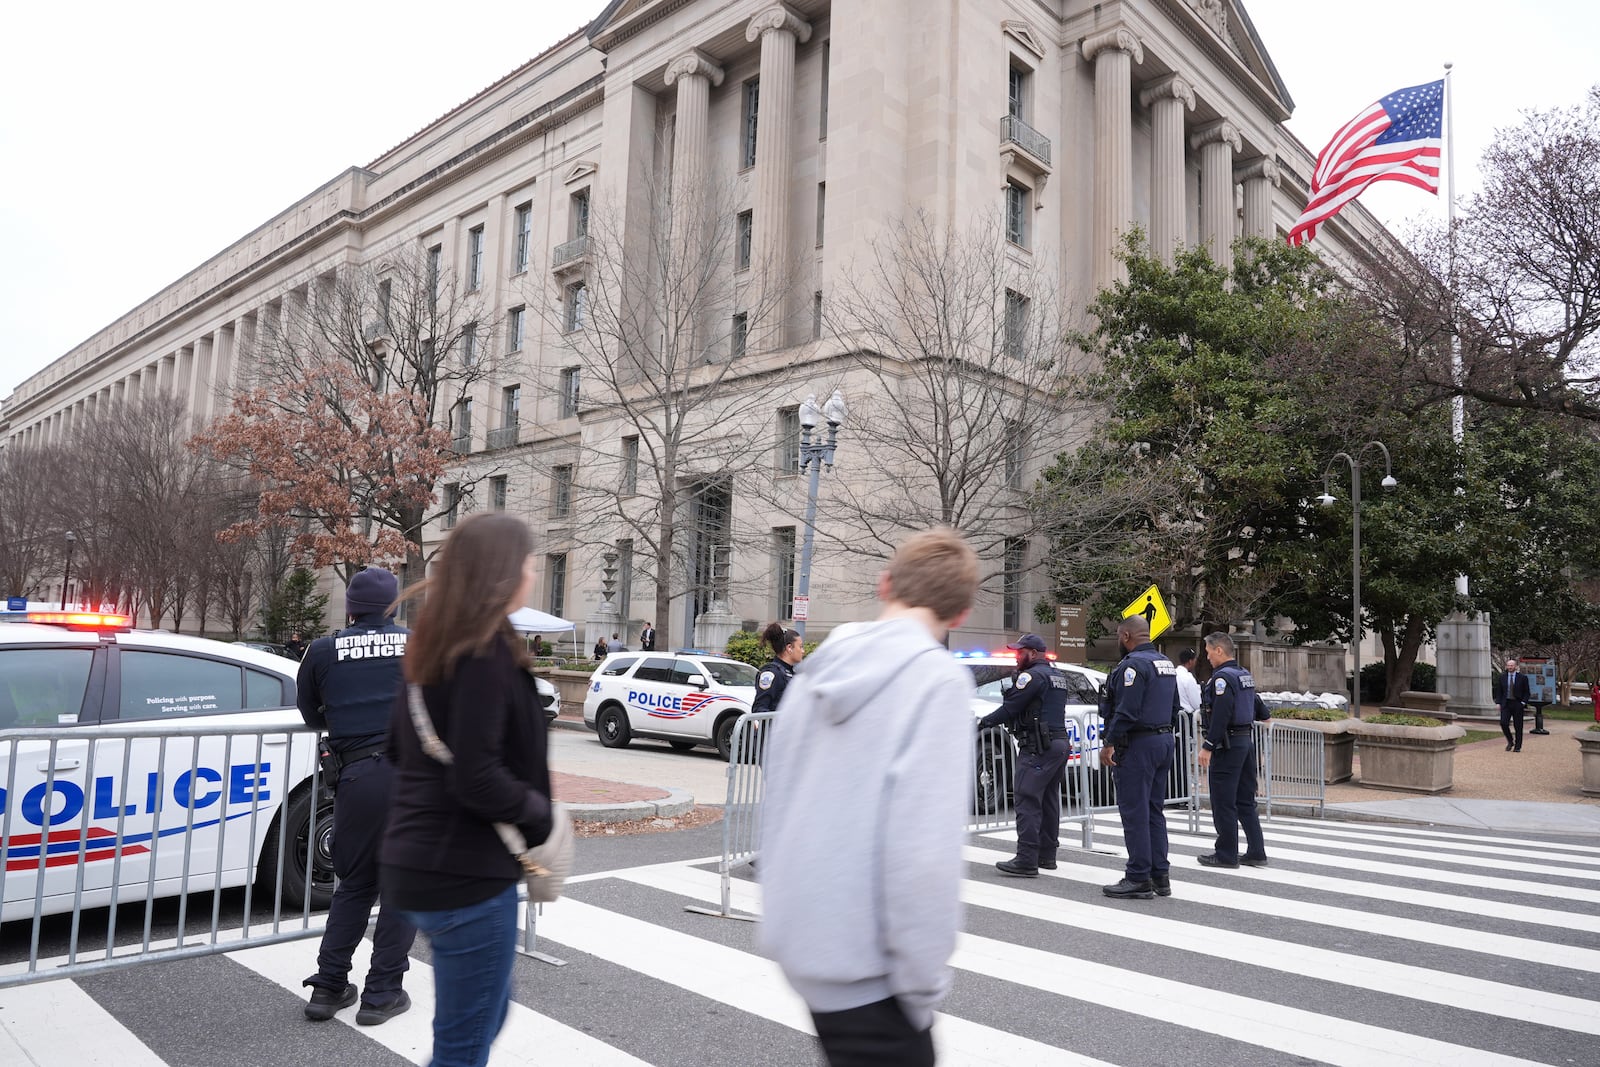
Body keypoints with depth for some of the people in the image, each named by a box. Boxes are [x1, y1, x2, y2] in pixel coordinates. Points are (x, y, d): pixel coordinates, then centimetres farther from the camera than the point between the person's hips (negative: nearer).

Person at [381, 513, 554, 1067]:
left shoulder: (438, 645, 8)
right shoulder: (487, 651, -20)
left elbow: (399, 741, 19)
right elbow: (477, 779, -24)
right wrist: (540, 812, -9)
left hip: (422, 861, 9)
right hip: (465, 870, -9)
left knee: (487, 1011, 25)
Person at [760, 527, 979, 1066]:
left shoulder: (819, 669, 3)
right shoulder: (937, 678, -17)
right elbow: (923, 850, -24)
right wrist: (924, 978, -12)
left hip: (800, 936, 7)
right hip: (863, 960, -7)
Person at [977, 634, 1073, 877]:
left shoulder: (1033, 675, -11)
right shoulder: (1058, 676, 19)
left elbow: (1010, 708, -14)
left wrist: (983, 722, -2)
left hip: (1038, 748, -10)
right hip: (1060, 744, 10)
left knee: (1027, 802, -11)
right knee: (1049, 802, 15)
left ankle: (1026, 861, -14)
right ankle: (1047, 855, 21)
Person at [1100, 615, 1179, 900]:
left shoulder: (1133, 664, -15)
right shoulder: (1166, 664, 15)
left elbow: (1127, 711, -22)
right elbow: (1174, 708, 19)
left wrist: (1109, 744, -18)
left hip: (1138, 745, -10)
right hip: (1164, 742, 10)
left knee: (1134, 812, -5)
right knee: (1154, 811, 14)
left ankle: (1138, 879, -3)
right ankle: (1160, 876, 17)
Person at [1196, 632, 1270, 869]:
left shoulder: (1223, 677, -16)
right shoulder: (1245, 675, 13)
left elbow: (1221, 715, -24)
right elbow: (1255, 701, 29)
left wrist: (1207, 746, -23)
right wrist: (1263, 716, 51)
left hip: (1228, 745, -9)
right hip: (1247, 741, 10)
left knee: (1223, 803, -2)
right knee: (1245, 801, 14)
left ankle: (1226, 854, 3)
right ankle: (1256, 852, 16)